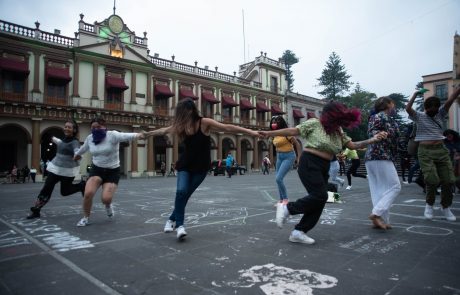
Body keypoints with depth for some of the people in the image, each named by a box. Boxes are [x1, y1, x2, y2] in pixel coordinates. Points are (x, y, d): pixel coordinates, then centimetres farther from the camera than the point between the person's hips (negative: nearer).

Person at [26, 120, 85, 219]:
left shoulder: (74, 141, -16)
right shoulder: (65, 139, 6)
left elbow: (77, 151, -37)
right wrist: (55, 139, 53)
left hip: (68, 170, -6)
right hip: (56, 167, 7)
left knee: (64, 191, 5)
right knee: (46, 189, 0)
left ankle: (82, 185, 28)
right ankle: (35, 211, 10)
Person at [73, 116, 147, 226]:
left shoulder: (112, 135, -17)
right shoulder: (89, 138, 0)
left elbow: (126, 136, -38)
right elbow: (83, 148, 24)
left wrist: (137, 135, -60)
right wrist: (77, 154, 45)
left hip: (112, 171, -4)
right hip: (96, 169, 4)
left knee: (106, 198, -15)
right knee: (88, 193, -16)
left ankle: (108, 206, 27)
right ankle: (86, 218, 12)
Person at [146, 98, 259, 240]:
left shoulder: (204, 123, -16)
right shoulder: (181, 125, -3)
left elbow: (227, 128, -22)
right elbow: (163, 130, 14)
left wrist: (250, 132, -28)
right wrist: (147, 134, 27)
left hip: (200, 167, -3)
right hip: (185, 165, 3)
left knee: (185, 194, 1)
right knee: (181, 192, -18)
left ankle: (172, 220, 22)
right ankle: (179, 224, -7)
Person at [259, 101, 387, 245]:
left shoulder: (339, 132, 12)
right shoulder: (314, 123, -7)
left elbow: (353, 145, 10)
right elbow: (293, 131, -9)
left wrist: (372, 140, -2)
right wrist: (269, 133, -12)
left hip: (324, 168, 7)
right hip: (309, 164, -7)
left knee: (319, 200, 2)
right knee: (320, 195, -18)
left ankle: (298, 232, 9)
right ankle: (287, 208, -2)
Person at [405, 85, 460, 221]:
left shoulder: (440, 114, 13)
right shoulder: (419, 117, 3)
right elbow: (408, 108, -14)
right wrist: (415, 94, -10)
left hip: (441, 150, 4)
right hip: (425, 152, -4)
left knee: (448, 180, 1)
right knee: (432, 180, -14)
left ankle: (446, 207, 19)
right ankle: (429, 205, 11)